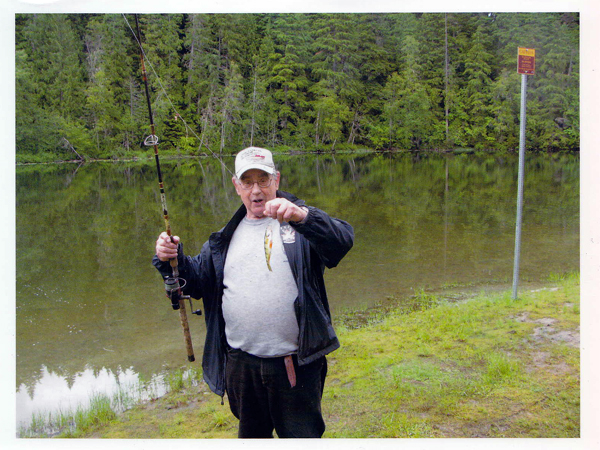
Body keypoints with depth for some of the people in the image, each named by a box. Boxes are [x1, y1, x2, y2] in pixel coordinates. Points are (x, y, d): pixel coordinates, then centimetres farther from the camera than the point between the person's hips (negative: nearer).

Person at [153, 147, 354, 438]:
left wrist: (301, 217, -40)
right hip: (241, 364, 4)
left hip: (296, 365, -4)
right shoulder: (227, 235, 10)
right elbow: (197, 281, 12)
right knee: (251, 434, 24)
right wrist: (173, 260, -8)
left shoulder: (302, 223, -4)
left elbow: (343, 241, -23)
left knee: (302, 436, 12)